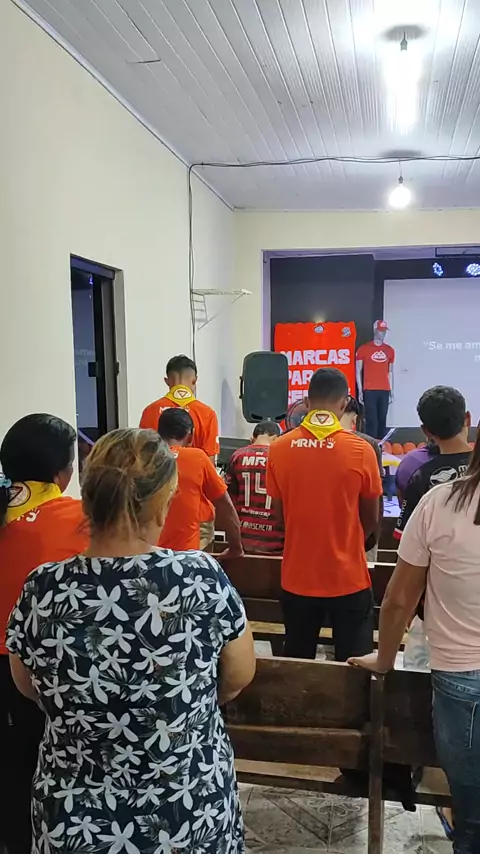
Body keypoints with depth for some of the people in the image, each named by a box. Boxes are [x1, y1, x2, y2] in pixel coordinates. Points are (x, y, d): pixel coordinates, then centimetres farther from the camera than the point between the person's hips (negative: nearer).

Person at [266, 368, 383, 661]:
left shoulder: (279, 449, -7)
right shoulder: (361, 451, -13)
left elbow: (281, 513, 4)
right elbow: (371, 521, -1)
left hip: (297, 578, 2)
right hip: (348, 578, -2)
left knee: (297, 664, 19)